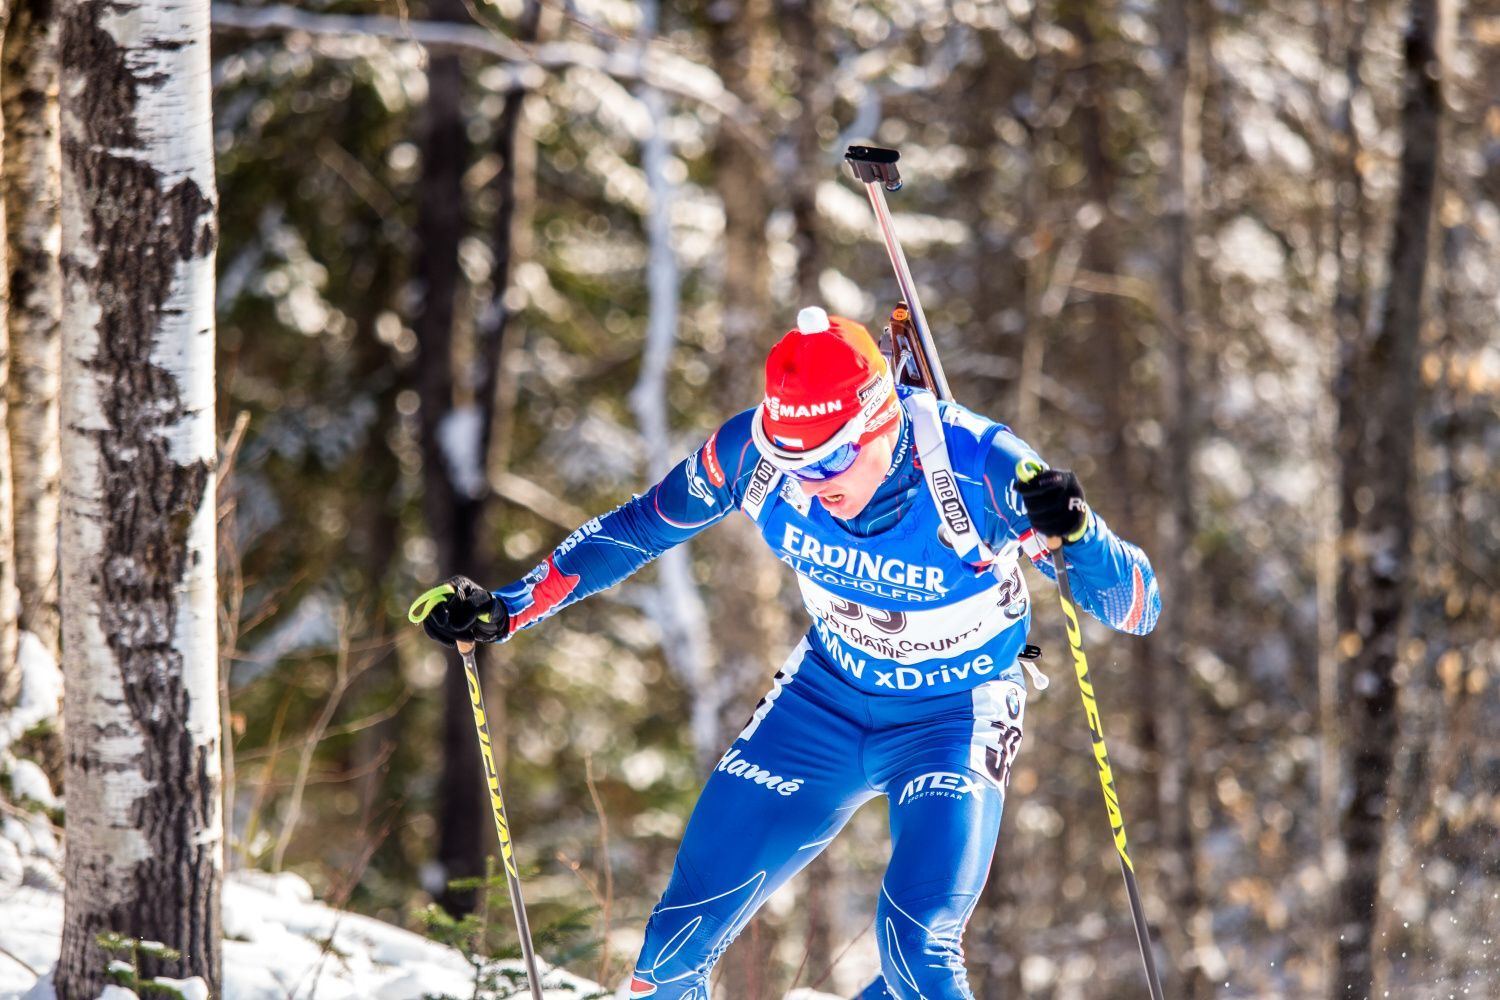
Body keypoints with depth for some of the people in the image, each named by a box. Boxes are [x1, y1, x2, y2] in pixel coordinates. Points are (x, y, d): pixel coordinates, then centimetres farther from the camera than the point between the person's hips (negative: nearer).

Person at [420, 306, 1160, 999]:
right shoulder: (754, 453, -22)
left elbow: (1137, 607, -29)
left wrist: (1078, 535, -50)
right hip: (827, 697, 3)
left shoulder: (978, 468, -32)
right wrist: (507, 608, -5)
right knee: (682, 936, -1)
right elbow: (639, 527, -2)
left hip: (954, 715, -3)